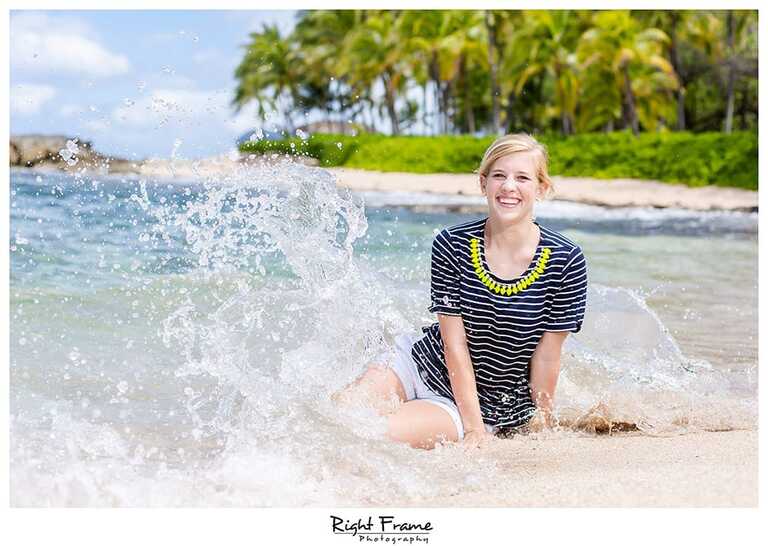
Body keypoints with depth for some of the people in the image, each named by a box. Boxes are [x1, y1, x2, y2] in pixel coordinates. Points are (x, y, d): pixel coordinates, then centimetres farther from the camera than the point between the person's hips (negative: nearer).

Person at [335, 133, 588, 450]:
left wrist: (539, 426, -2)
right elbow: (454, 342, -12)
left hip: (491, 404, -3)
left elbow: (547, 356, -8)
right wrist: (475, 427, -15)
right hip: (422, 365, 3)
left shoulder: (566, 262, -15)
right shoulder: (451, 245, -11)